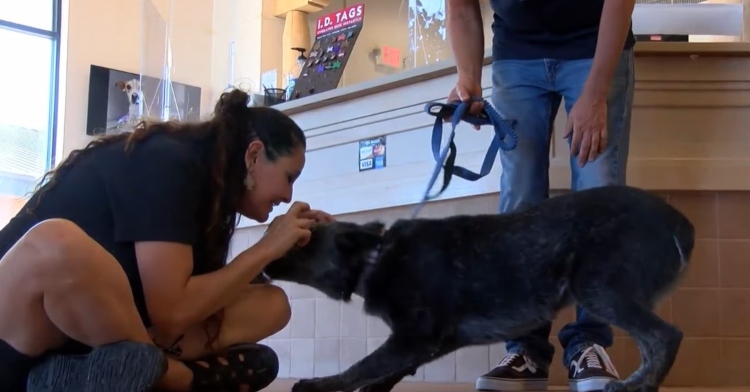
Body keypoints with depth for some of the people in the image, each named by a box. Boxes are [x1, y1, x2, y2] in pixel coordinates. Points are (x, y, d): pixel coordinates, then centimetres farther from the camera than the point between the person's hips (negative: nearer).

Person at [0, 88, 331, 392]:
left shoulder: (200, 178, 8)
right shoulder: (167, 163, -18)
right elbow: (170, 311, -25)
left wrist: (284, 247, 1)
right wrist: (267, 248, -15)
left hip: (93, 336, 8)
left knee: (272, 305, -2)